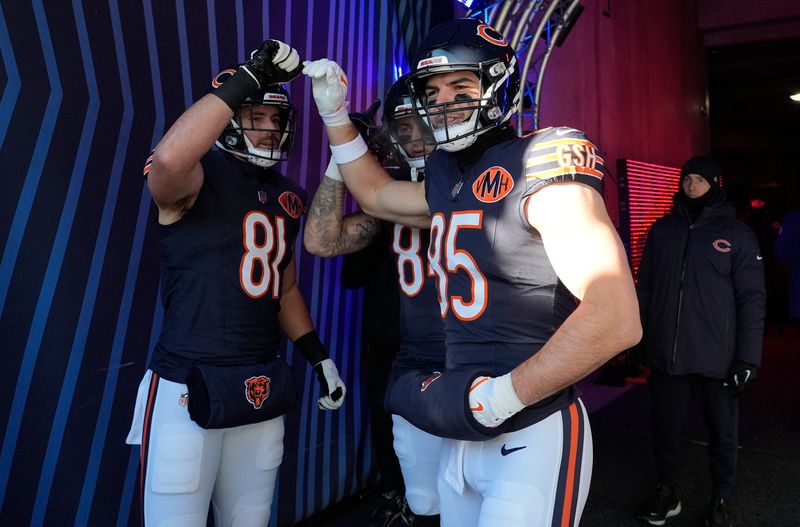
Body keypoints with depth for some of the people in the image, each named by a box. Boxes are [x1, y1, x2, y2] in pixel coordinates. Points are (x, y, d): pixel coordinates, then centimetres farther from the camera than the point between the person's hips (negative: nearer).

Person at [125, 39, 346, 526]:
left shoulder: (287, 195, 12)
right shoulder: (200, 176, -9)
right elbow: (168, 159, -35)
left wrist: (319, 357, 14)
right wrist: (249, 76, -27)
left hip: (262, 391, 6)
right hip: (189, 389, -6)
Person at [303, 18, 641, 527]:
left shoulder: (542, 162, -14)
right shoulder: (448, 180, 9)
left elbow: (616, 318, -23)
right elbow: (376, 195, 30)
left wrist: (501, 394, -20)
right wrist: (335, 113, 23)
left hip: (532, 436, -7)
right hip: (463, 433, 8)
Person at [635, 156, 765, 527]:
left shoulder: (737, 234, -2)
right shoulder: (662, 229, 6)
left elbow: (752, 299, -5)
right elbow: (644, 287, 9)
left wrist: (748, 358, -10)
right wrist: (639, 337, 6)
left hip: (717, 358, -2)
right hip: (665, 355, 3)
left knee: (723, 434, 11)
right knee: (665, 427, 14)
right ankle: (667, 493, 33)